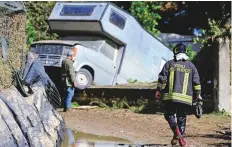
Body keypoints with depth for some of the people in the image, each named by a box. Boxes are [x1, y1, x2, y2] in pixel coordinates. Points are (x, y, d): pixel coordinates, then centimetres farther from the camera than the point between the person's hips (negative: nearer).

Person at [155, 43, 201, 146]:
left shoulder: (169, 64, 4)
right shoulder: (191, 66, 9)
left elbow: (162, 79, 0)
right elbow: (196, 82, 7)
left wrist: (159, 92, 6)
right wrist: (197, 95, 15)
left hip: (170, 96, -2)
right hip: (186, 98, 2)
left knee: (169, 114, 9)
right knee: (182, 117, 12)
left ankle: (176, 131, -14)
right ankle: (181, 137, 8)